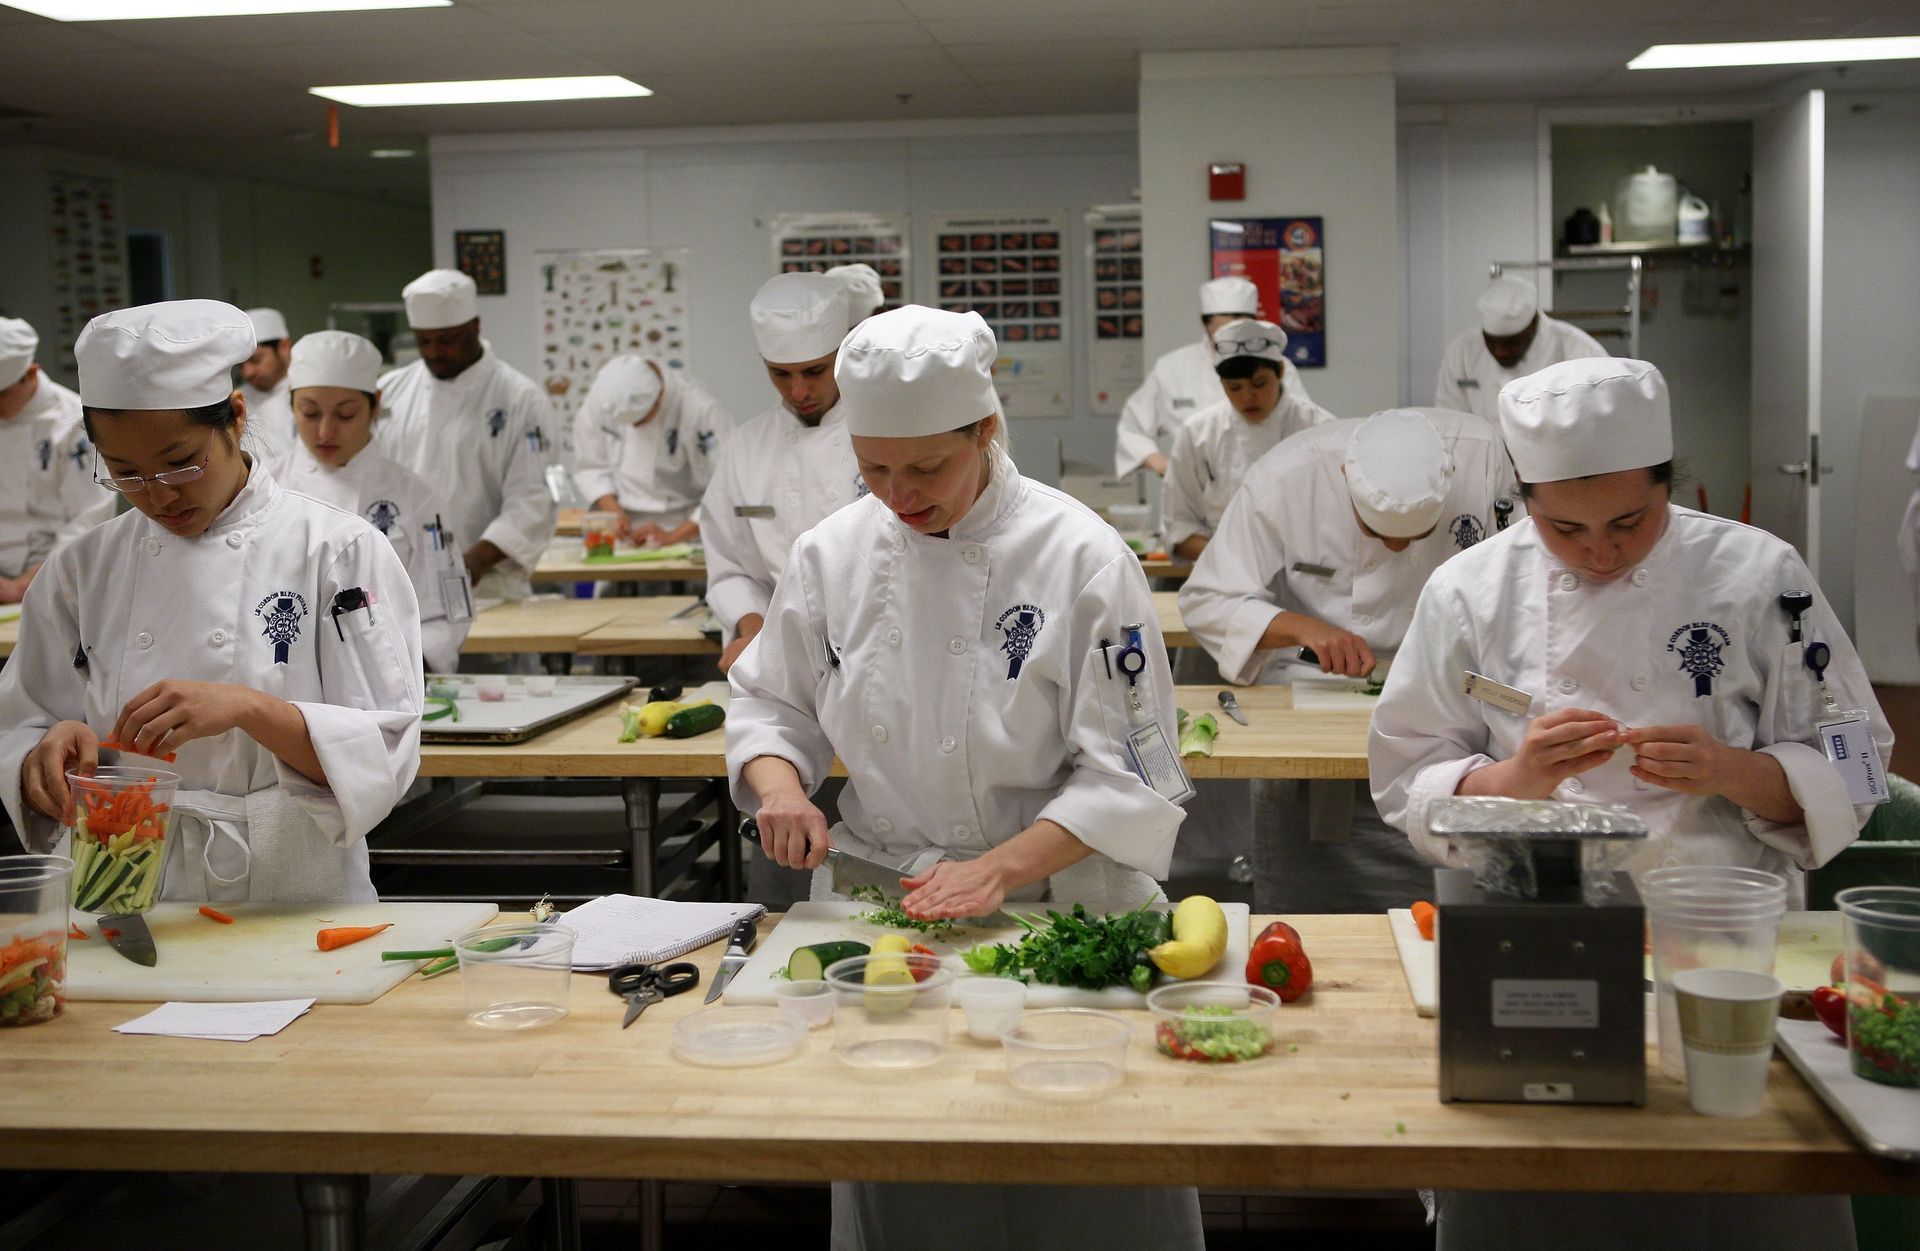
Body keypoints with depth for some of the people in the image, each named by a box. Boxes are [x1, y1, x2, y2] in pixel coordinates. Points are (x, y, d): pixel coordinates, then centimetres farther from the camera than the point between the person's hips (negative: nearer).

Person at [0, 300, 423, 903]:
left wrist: (246, 707, -22)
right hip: (128, 907, 4)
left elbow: (383, 756, -7)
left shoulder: (339, 552, -2)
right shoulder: (79, 570, 10)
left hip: (295, 899, -4)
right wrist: (50, 756, -11)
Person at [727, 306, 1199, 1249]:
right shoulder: (831, 554, -1)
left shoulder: (1080, 557, -13)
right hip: (875, 897, 3)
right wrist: (778, 781, -10)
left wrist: (1000, 869, -24)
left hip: (1051, 901, -3)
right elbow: (770, 702, 12)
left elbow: (1128, 773, -13)